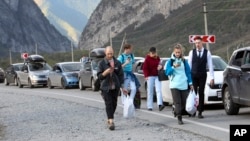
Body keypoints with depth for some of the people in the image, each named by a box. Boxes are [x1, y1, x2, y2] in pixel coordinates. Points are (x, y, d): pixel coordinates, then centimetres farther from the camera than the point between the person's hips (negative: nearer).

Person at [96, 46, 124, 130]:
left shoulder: (117, 63, 6)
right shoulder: (102, 63, -1)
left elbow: (121, 75, 8)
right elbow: (99, 76, -3)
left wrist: (122, 86, 3)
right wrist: (105, 72, -22)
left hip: (115, 87, 3)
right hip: (106, 87, -3)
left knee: (114, 104, 7)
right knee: (108, 104, -12)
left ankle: (109, 119, 25)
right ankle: (111, 122, -18)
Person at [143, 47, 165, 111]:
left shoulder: (157, 58, 11)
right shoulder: (147, 59, -3)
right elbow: (144, 68, -4)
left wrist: (160, 66, -2)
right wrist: (146, 76, -15)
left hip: (157, 76, 4)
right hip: (150, 76, -3)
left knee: (159, 90, -10)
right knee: (150, 91, 0)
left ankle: (160, 104, -18)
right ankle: (149, 106, 4)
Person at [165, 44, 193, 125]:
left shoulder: (184, 61, 9)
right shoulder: (170, 61, 5)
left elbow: (188, 72, 11)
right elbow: (167, 72, -2)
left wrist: (190, 83, 6)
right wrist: (173, 67, -18)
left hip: (184, 85, 2)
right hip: (174, 85, -2)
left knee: (183, 102, 2)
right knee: (177, 102, -10)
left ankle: (177, 112, 27)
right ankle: (179, 118, -11)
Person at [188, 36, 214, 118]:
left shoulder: (207, 53, 1)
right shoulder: (192, 52, 2)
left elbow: (210, 66, 1)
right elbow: (189, 64, 4)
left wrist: (212, 78, -3)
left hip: (202, 75, 0)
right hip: (193, 75, 0)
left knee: (201, 93, 1)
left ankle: (200, 112, 4)